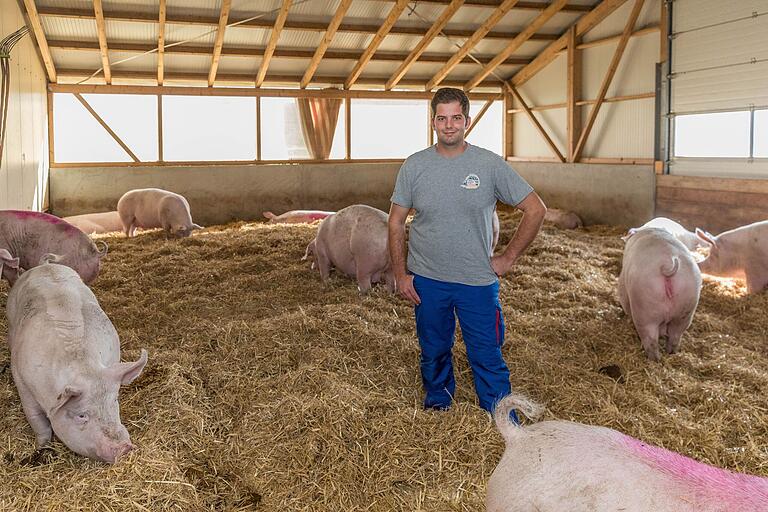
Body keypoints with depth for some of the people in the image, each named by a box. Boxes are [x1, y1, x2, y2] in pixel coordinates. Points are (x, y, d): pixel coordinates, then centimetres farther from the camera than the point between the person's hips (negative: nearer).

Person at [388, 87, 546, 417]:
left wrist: (508, 257, -3)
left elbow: (536, 210, -2)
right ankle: (436, 408, 40)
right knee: (433, 355, 18)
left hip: (478, 281, -2)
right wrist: (401, 274, 0)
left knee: (488, 360, 3)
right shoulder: (414, 165, -1)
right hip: (426, 281, 2)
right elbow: (396, 223, 5)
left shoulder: (490, 164, -7)